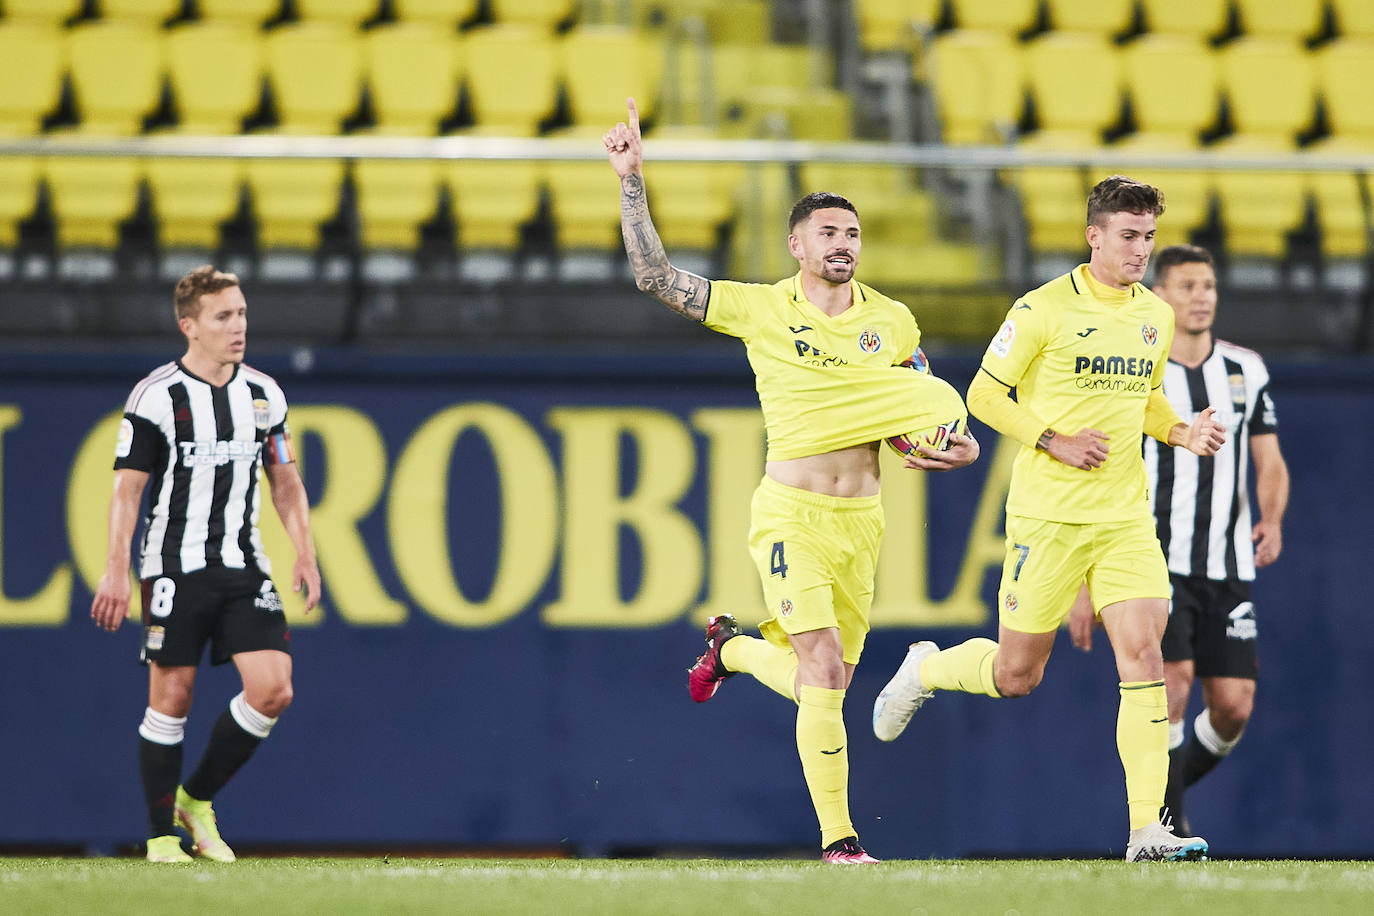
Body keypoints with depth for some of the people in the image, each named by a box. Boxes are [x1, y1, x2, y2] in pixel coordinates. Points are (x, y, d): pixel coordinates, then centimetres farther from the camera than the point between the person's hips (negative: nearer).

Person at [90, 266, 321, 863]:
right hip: (175, 565, -4)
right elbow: (127, 488, -7)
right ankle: (161, 835, 9)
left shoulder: (264, 395, 9)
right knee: (171, 698, -3)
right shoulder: (155, 397, -7)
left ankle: (197, 799, 11)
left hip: (243, 568, 4)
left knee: (273, 689, -8)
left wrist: (304, 554, 8)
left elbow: (286, 481, 18)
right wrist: (116, 571, -14)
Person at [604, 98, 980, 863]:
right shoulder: (761, 309, -2)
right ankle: (837, 836, -12)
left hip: (862, 520, 4)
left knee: (821, 680, 11)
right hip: (791, 514, -4)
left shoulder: (891, 321, 6)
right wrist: (633, 183, -10)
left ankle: (733, 649, 44)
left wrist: (961, 448, -8)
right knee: (824, 671, -18)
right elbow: (656, 277, -4)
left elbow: (934, 413, 14)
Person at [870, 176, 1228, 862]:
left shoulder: (1156, 316, 9)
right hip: (1048, 514, -4)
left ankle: (1146, 829, -12)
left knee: (1143, 657, -11)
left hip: (1125, 516, 4)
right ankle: (925, 670, 37)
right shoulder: (1044, 310, -10)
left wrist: (1181, 433, 5)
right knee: (1016, 674, 3)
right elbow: (983, 395, -5)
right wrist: (1054, 441, -16)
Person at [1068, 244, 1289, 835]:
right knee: (1174, 680, -21)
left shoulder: (1246, 372, 9)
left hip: (1227, 568, 4)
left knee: (1234, 706, -3)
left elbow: (1270, 463, 15)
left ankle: (1162, 796, 24)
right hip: (1154, 560, -4)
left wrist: (1272, 521, -8)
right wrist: (1083, 587, -4)